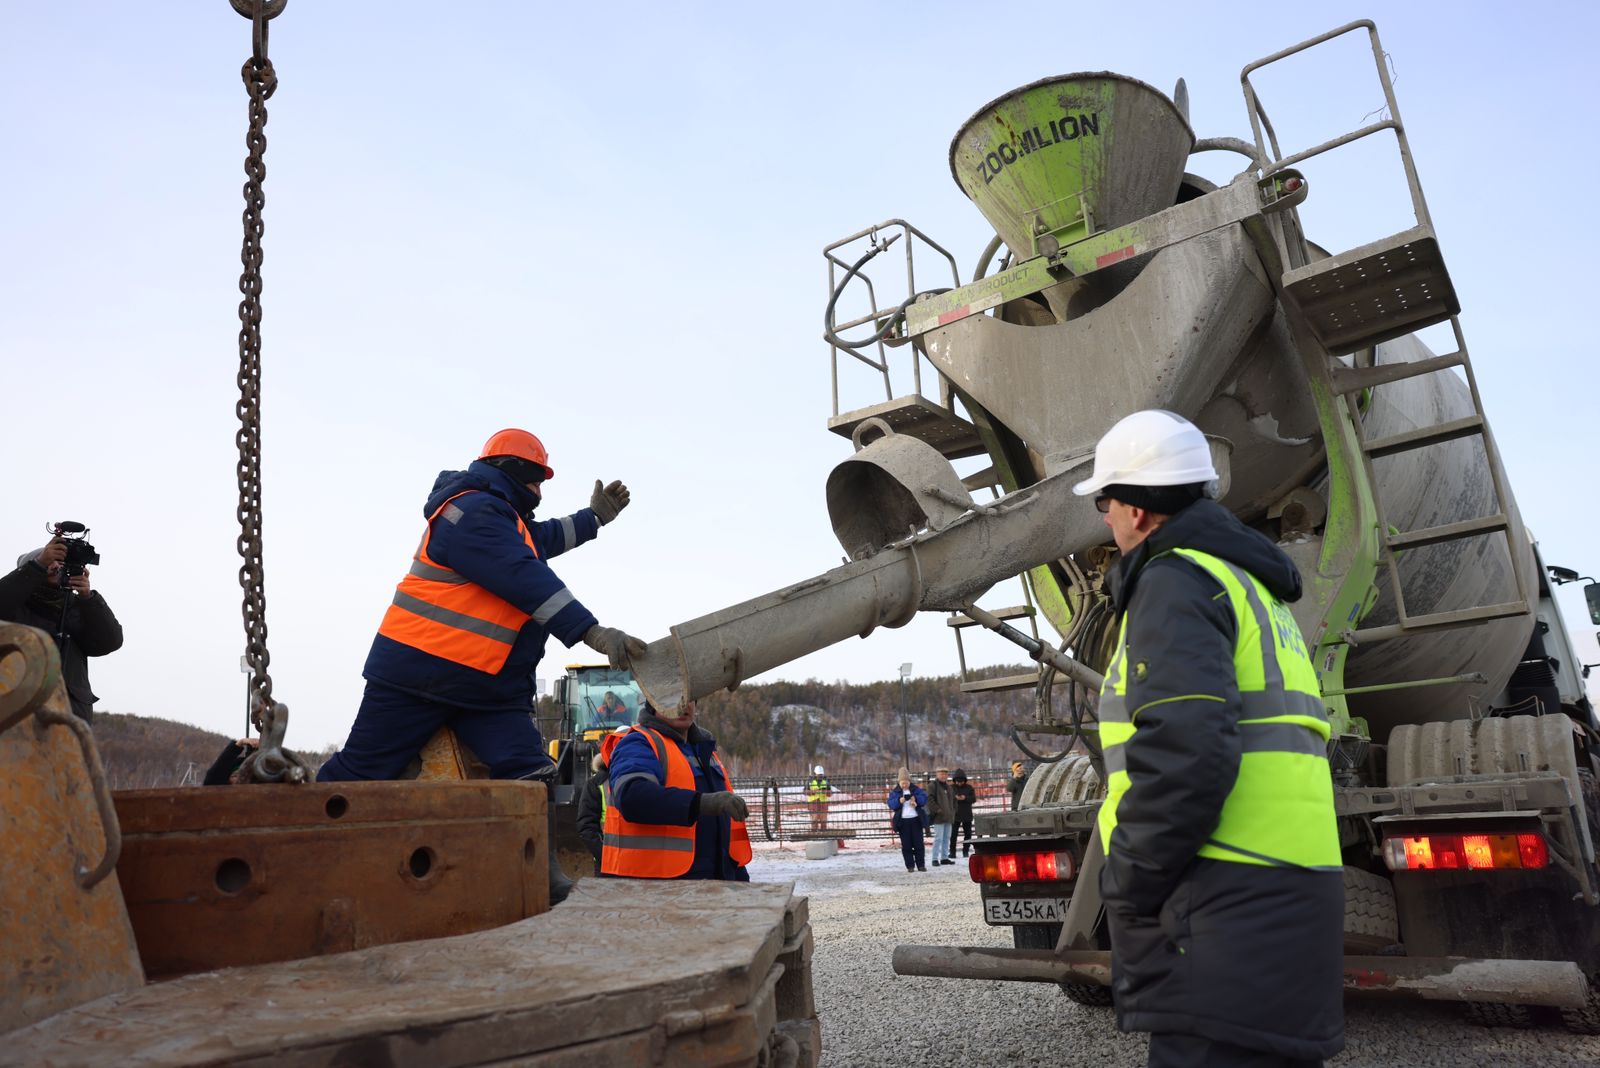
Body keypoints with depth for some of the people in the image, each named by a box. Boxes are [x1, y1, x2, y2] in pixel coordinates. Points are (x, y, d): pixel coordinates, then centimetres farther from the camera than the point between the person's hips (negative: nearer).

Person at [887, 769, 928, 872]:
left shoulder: (916, 790, 7)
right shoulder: (894, 792, 5)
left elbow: (924, 798, -3)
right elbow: (891, 804, -5)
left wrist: (916, 799, -21)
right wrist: (899, 801, -23)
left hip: (916, 820, 0)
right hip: (902, 821, 0)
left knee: (918, 843, 3)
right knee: (906, 845, 2)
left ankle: (921, 865, 10)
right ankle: (910, 866, 8)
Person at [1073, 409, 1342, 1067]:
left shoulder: (1175, 579, -10)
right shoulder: (1247, 584, 22)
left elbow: (1182, 757, -22)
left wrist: (1123, 891, -12)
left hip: (1228, 915, -10)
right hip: (1287, 905, 10)